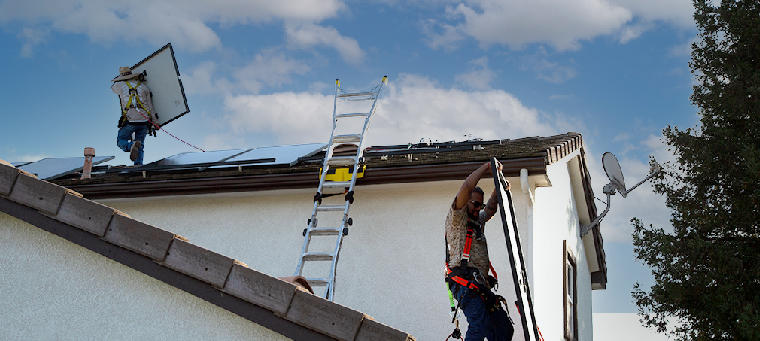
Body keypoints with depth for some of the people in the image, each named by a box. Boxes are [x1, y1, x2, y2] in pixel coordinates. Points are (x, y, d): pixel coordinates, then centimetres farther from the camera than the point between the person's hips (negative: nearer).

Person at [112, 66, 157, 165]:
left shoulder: (120, 85, 6)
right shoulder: (143, 86, 14)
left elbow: (113, 87, 33)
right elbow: (150, 106, 10)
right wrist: (154, 123, 13)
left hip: (130, 121, -3)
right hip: (144, 121, 3)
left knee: (121, 140, 8)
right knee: (140, 146, 11)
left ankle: (131, 146, -25)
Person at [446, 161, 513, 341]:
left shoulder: (477, 220, 28)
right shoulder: (457, 218, 3)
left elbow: (490, 210, 46)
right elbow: (467, 187, -10)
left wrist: (498, 191, 28)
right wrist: (486, 168, -2)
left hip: (480, 284, 9)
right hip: (464, 282, -9)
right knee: (480, 324, -28)